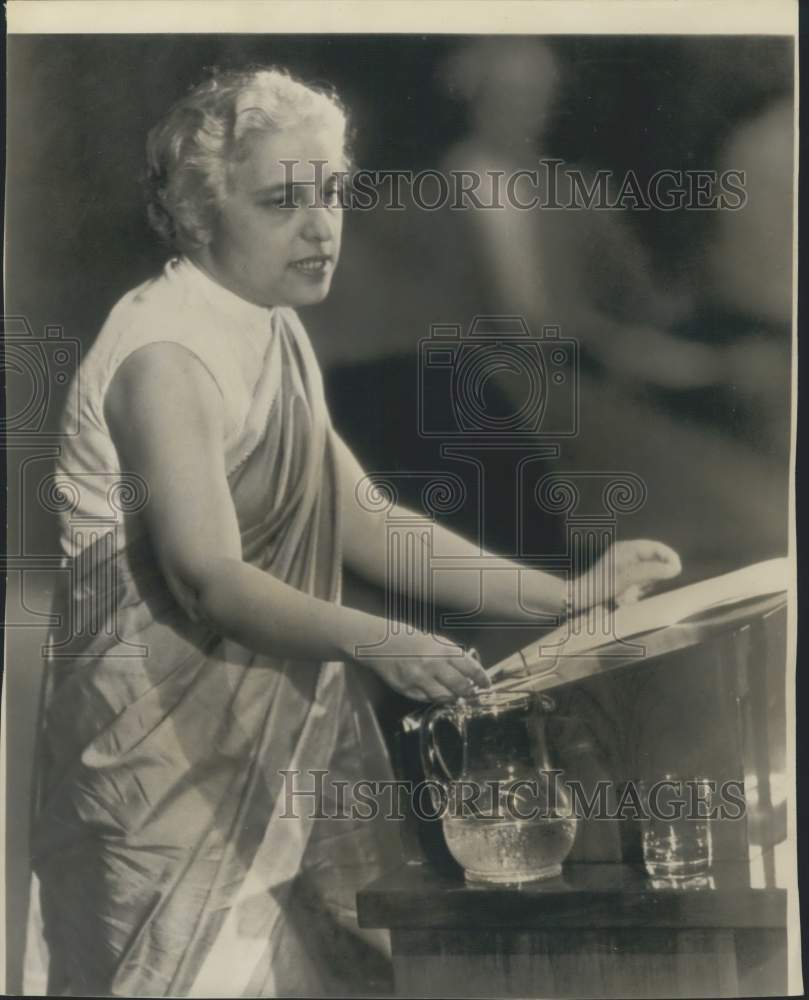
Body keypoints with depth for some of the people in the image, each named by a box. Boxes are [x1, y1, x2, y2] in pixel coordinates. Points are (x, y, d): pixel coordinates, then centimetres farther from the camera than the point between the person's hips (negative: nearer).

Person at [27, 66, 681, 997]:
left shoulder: (277, 336, 10)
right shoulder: (167, 351, -17)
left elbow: (366, 526, 9)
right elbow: (208, 578, -23)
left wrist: (570, 594, 5)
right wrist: (377, 644, -36)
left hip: (270, 727, 8)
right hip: (170, 748, -8)